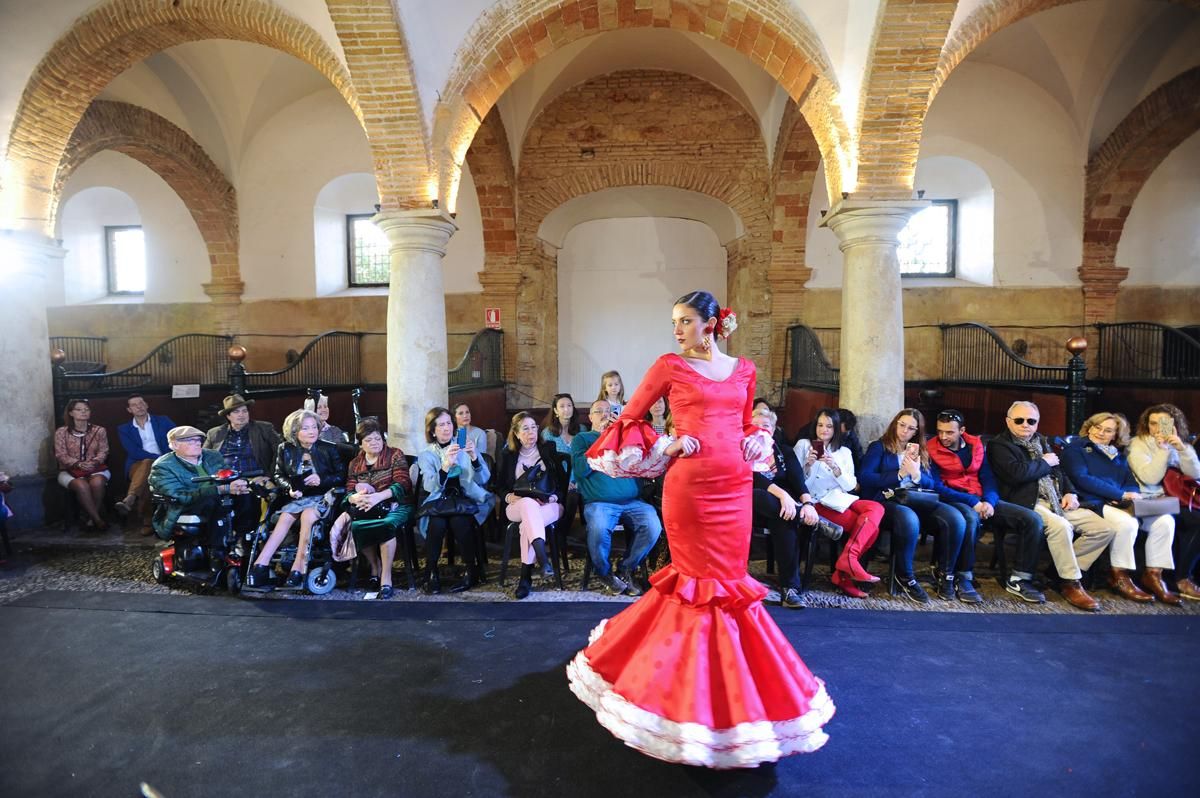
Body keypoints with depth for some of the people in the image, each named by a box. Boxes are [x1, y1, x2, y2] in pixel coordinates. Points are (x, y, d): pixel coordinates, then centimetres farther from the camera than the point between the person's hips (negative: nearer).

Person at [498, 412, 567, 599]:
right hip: (518, 506, 0)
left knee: (528, 523, -36)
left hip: (550, 506, 0)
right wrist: (509, 496, -7)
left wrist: (553, 497, -10)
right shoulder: (507, 455, 15)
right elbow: (499, 486, 15)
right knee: (528, 503, -39)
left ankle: (525, 577, -36)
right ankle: (543, 558, -57)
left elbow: (563, 480, 9)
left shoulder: (549, 449, 13)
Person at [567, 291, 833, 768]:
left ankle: (718, 683, 33)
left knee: (729, 578, 12)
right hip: (689, 484, -4)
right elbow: (630, 418, 4)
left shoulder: (743, 370, 10)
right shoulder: (670, 366, -2)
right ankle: (690, 682, 24)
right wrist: (664, 449, -8)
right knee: (699, 579, 4)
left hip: (735, 485, 5)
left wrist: (753, 443, 2)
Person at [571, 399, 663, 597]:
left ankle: (626, 570, 0)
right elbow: (580, 470, -4)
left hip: (632, 501, 3)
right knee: (598, 528, -34)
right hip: (599, 502, -3)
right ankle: (604, 573, -2)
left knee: (653, 525, -24)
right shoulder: (582, 438, 15)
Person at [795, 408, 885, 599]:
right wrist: (808, 466, -15)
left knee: (877, 508, -26)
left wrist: (835, 468, -10)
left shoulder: (844, 452, 19)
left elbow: (850, 485, 7)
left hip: (842, 499, 5)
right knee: (869, 525, -25)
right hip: (818, 502, -5)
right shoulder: (804, 444, 10)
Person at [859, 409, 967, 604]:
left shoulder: (921, 451, 23)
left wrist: (917, 475, -8)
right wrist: (899, 474, -8)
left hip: (917, 500, 5)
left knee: (956, 519, -23)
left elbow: (932, 484, 14)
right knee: (909, 520, -39)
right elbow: (864, 478, -8)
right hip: (887, 500, -5)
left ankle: (946, 575, -6)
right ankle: (905, 578, -18)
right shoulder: (879, 447, 8)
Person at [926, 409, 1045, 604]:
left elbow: (988, 477, 9)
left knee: (1032, 519, -13)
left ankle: (1018, 580, -7)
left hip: (982, 500, 6)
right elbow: (936, 486, -10)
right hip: (953, 501, -6)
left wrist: (989, 501, -12)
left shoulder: (976, 445, 12)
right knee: (970, 518, -41)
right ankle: (963, 578, -24)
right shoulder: (931, 451, -3)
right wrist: (972, 502, -18)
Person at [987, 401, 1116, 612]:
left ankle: (1064, 567, 3)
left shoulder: (1041, 442, 23)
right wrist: (1044, 463, -3)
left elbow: (1059, 470, 24)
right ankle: (1071, 583, -18)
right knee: (1061, 526, -34)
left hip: (1057, 501, 8)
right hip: (1027, 503, -8)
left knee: (1104, 529, -5)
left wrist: (1070, 492, 6)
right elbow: (1016, 473, -19)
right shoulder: (999, 445, -2)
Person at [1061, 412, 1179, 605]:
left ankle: (1153, 574, -7)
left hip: (1119, 504, 7)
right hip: (1092, 503, -7)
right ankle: (1119, 576, -16)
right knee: (1127, 522, -33)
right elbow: (1081, 478, -11)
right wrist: (1122, 494, -14)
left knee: (1165, 520, -15)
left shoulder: (1118, 456, 25)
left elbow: (1132, 484, 16)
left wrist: (1132, 495, -10)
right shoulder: (1074, 449, 3)